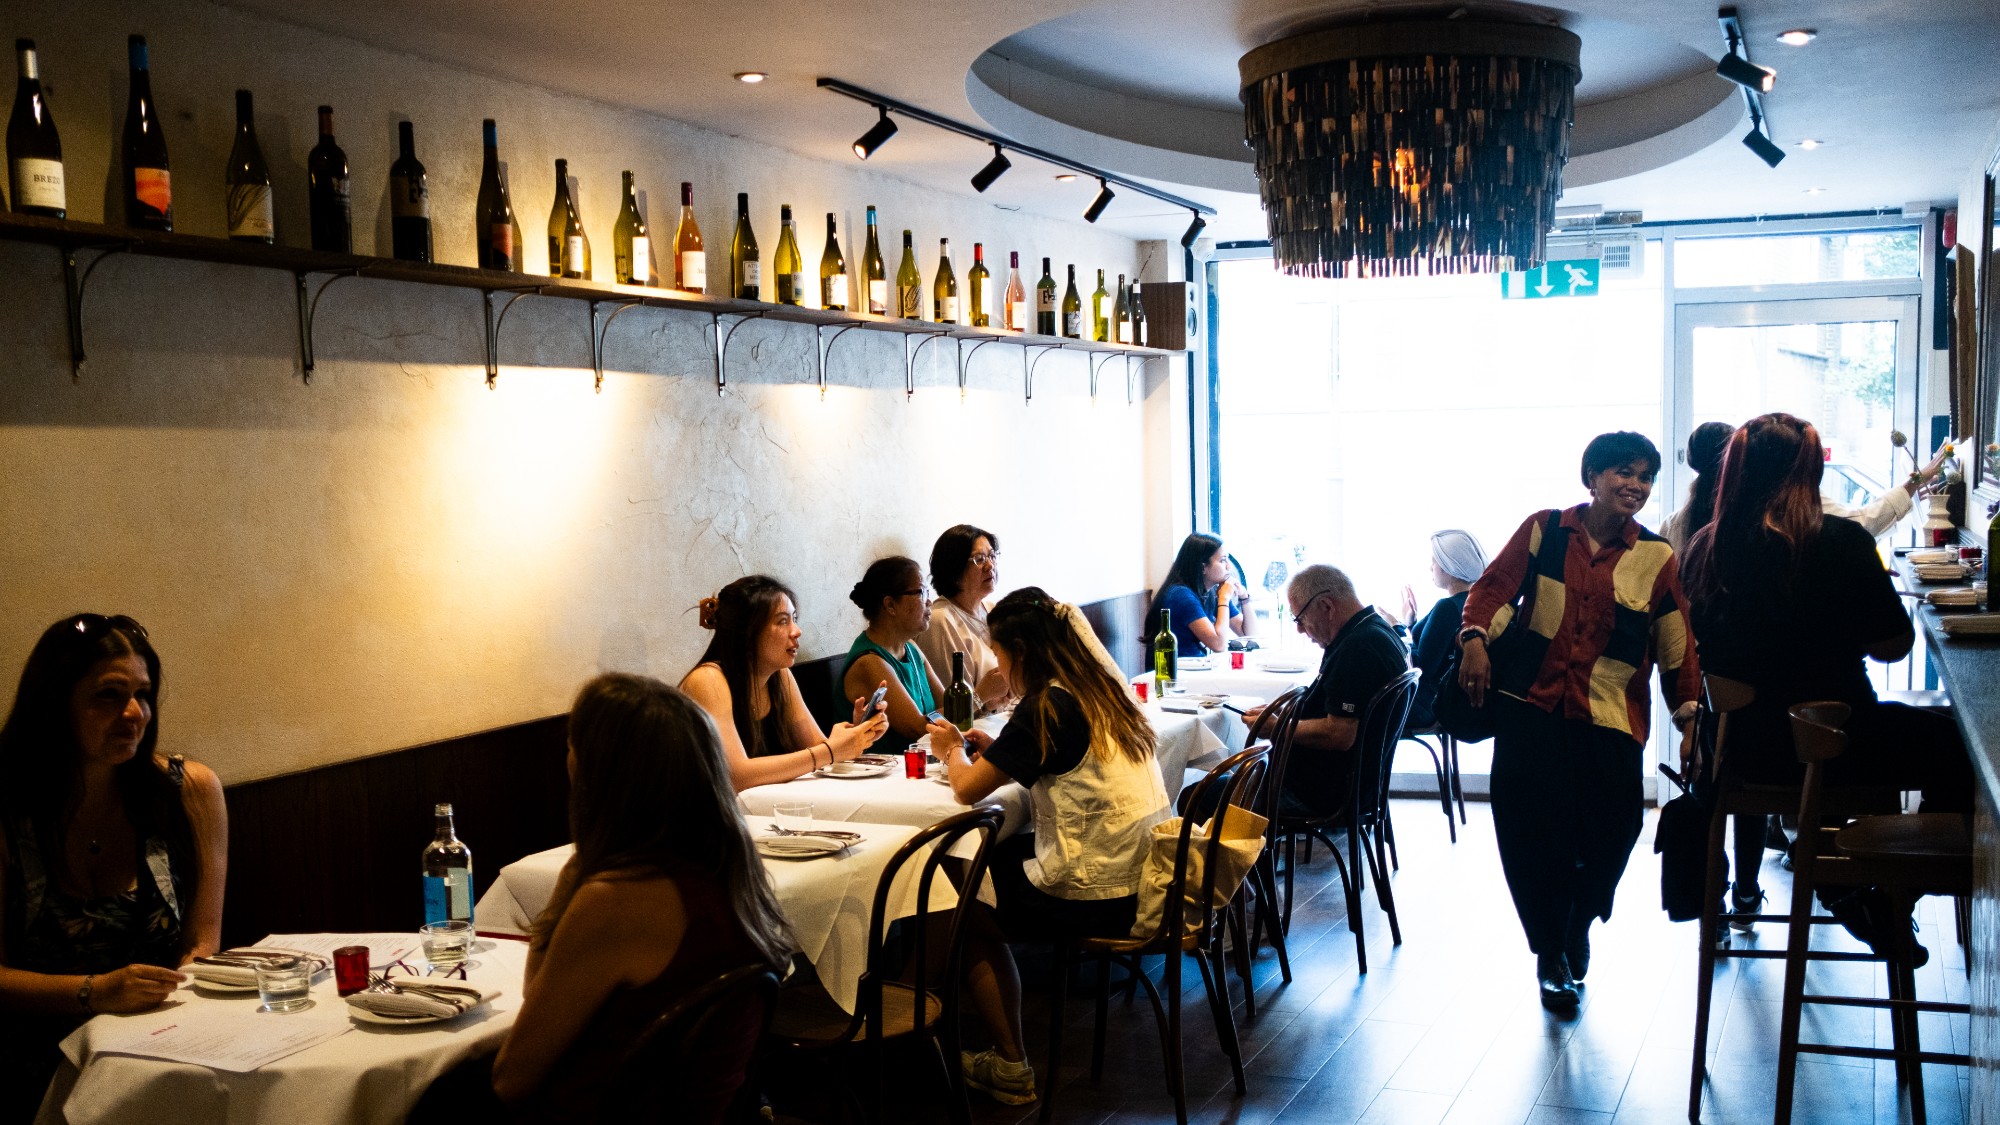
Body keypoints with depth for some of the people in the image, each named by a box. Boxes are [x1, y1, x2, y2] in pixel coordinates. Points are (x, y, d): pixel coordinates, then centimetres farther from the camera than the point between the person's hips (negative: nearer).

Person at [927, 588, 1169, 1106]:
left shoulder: (1047, 707, -16)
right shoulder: (1103, 692, 9)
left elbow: (968, 788, -10)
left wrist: (953, 752, 10)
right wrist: (994, 750, 15)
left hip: (1097, 898, -8)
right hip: (1139, 874, 8)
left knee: (964, 914, 11)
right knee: (996, 857, 23)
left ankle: (1011, 1068, 16)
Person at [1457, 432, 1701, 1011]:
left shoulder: (1657, 558, 3)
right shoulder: (1543, 530, 4)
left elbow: (1676, 644, 5)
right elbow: (1495, 586, 5)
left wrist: (1689, 712, 1)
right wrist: (1475, 637, -13)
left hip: (1611, 719, 0)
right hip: (1532, 705, 0)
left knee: (1608, 834, -1)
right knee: (1530, 830, -4)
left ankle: (1576, 929, 32)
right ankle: (1550, 956, 15)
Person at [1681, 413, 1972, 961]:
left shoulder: (1706, 546, -4)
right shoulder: (1842, 540, -17)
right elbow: (1893, 645, -9)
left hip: (1741, 746, 6)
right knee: (1958, 749, 12)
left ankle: (1745, 889, 45)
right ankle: (1881, 905, 13)